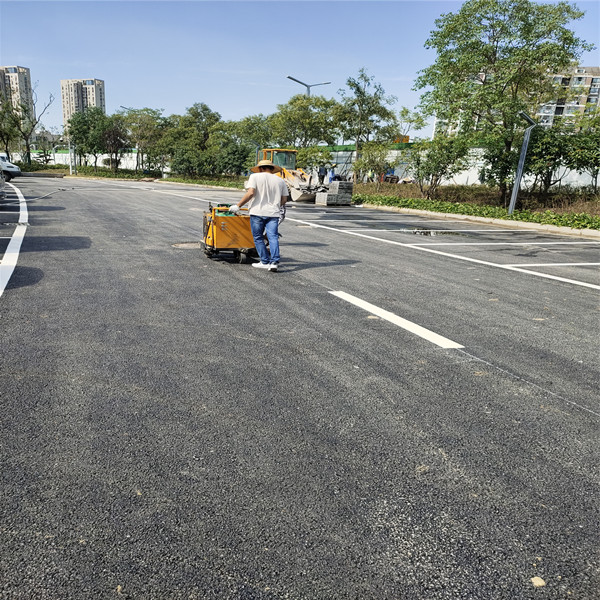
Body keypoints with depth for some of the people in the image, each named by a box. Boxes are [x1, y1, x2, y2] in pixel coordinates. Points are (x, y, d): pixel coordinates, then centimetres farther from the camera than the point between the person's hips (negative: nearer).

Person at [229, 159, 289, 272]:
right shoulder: (280, 180, 12)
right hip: (273, 213, 3)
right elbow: (284, 199, 11)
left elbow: (250, 193, -11)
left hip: (257, 212, -3)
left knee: (258, 238, 8)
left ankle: (265, 261, 9)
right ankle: (274, 262, -13)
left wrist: (238, 205, -7)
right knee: (273, 237, -2)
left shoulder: (255, 176, 1)